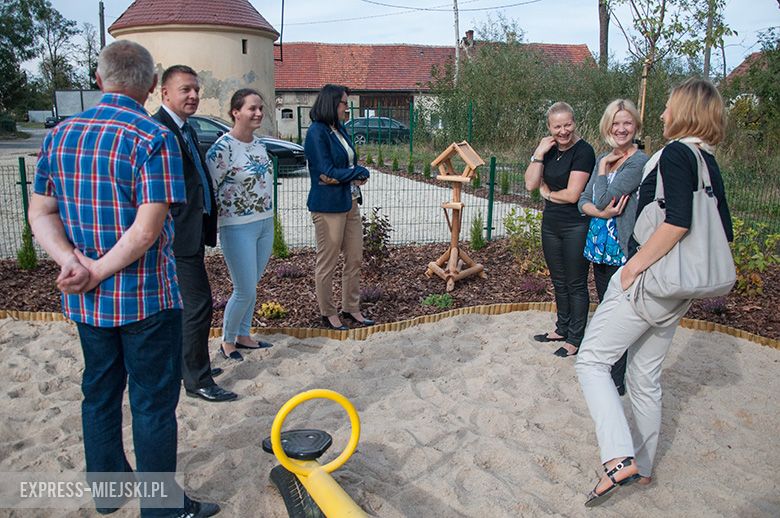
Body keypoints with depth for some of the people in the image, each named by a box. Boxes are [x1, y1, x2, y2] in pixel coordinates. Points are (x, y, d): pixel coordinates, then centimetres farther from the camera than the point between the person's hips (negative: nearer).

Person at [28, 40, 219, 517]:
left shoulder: (60, 135, 5)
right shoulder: (154, 139, -16)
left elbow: (41, 213, 4)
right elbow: (147, 230, -23)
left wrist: (70, 260, -9)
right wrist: (97, 272, -14)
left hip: (85, 301, 6)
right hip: (147, 298, -6)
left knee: (100, 393, 21)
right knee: (153, 404, 6)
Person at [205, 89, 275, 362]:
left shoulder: (258, 143, 7)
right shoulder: (222, 147, -16)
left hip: (265, 224, 7)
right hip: (238, 228, -7)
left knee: (251, 287, 16)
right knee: (245, 291, -1)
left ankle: (243, 335, 32)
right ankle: (227, 341, 21)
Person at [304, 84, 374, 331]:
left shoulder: (340, 129, 11)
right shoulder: (316, 132, -14)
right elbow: (327, 173, -18)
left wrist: (355, 175, -9)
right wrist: (359, 172, -7)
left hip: (350, 202, 8)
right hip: (328, 206, -8)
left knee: (355, 259, 12)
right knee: (327, 263, 5)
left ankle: (351, 308, 26)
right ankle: (328, 313, 19)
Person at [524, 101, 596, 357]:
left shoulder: (583, 151, -14)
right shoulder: (549, 149, 6)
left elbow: (572, 194, -19)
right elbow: (530, 185, -3)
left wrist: (547, 192, -3)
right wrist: (539, 154, -11)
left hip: (576, 226, -7)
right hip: (551, 223, 7)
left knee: (576, 284, 4)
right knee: (559, 281, 19)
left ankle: (575, 339, 17)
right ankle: (562, 329, 35)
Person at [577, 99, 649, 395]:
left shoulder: (639, 161, -13)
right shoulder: (603, 158, 11)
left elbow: (603, 198, -21)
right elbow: (583, 201, 7)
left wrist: (603, 170, -6)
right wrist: (601, 212, -13)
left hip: (622, 249, -8)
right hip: (599, 246, 8)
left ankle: (617, 380, 14)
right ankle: (606, 368, 35)